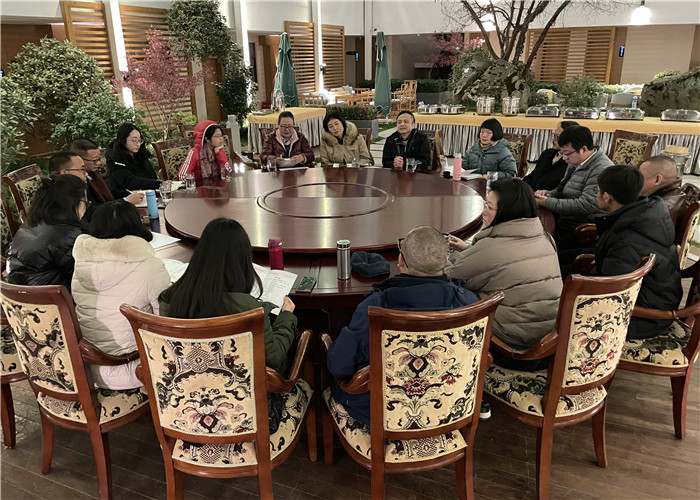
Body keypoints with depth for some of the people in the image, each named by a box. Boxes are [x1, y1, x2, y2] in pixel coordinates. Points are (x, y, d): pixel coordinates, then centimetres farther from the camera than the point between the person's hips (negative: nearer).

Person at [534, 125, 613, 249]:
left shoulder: (601, 170, -17)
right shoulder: (576, 163, 15)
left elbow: (586, 205, -24)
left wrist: (548, 202, -20)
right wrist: (549, 194, 4)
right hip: (563, 225, 9)